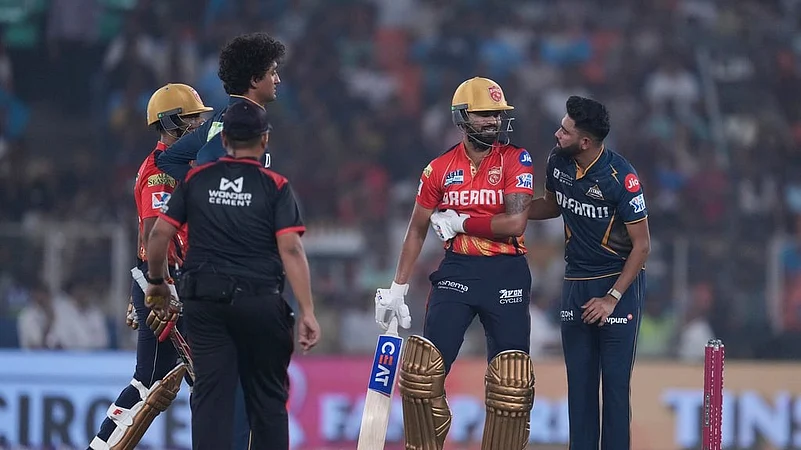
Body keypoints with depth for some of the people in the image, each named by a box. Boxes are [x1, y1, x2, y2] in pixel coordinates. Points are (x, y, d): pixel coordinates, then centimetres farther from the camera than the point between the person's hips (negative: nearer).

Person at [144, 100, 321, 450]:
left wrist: (156, 281, 21)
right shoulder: (275, 187, -1)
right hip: (260, 302, -2)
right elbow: (291, 250, -10)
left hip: (204, 301, 2)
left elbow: (160, 233, 3)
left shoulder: (196, 180, 6)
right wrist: (307, 313, -12)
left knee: (210, 395, -1)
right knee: (267, 397, 8)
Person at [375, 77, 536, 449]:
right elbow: (417, 229, 12)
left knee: (511, 383, -3)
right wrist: (397, 289, 9)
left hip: (506, 275, -2)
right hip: (456, 273, 2)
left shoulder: (515, 160, -3)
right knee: (422, 371, -7)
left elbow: (515, 223, -14)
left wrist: (460, 222, -8)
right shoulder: (440, 168, 5)